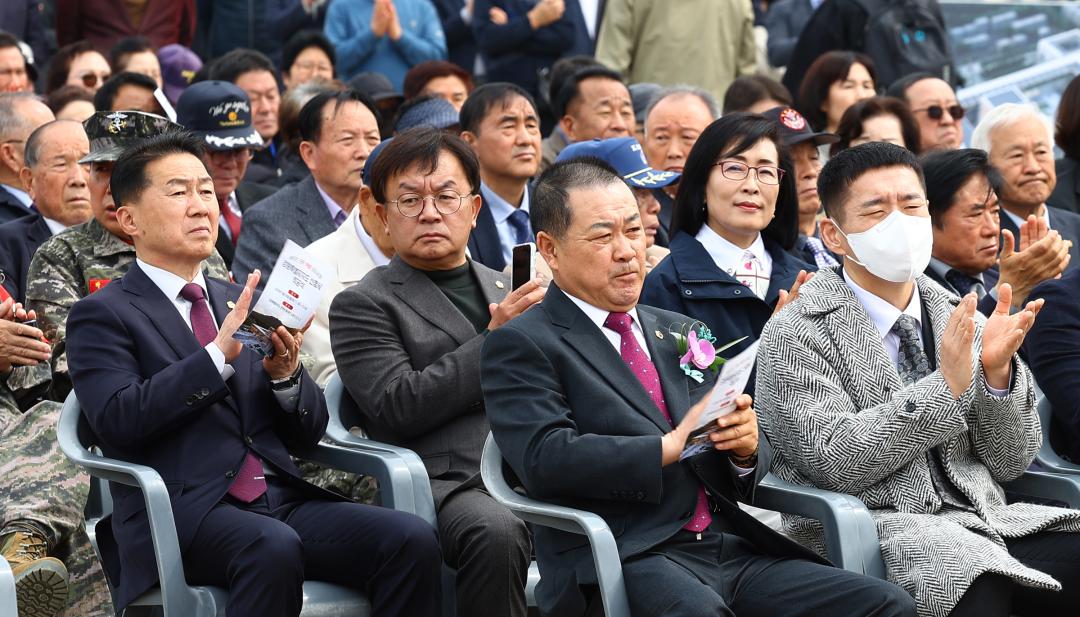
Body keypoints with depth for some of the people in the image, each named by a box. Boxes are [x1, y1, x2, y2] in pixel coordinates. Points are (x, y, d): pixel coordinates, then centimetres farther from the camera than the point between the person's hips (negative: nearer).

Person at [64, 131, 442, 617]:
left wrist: (285, 372, -3)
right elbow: (118, 420, -12)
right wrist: (219, 354, -16)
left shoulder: (242, 304, 22)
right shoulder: (102, 316, 6)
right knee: (273, 546, -38)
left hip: (282, 501, 6)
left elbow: (309, 432, 19)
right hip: (182, 510, -5)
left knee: (413, 539, -20)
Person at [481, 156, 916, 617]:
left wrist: (745, 447, -3)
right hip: (626, 560, -6)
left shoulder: (680, 333, 23)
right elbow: (544, 458, -14)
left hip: (732, 550, 6)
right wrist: (670, 446, -16)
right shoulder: (520, 346, 3)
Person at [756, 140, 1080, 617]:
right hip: (873, 532, -5)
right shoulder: (794, 335, -1)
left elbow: (1011, 462, 12)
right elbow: (833, 461, -13)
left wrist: (998, 371, -7)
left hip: (984, 523, 5)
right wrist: (946, 386, -18)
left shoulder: (959, 319, 15)